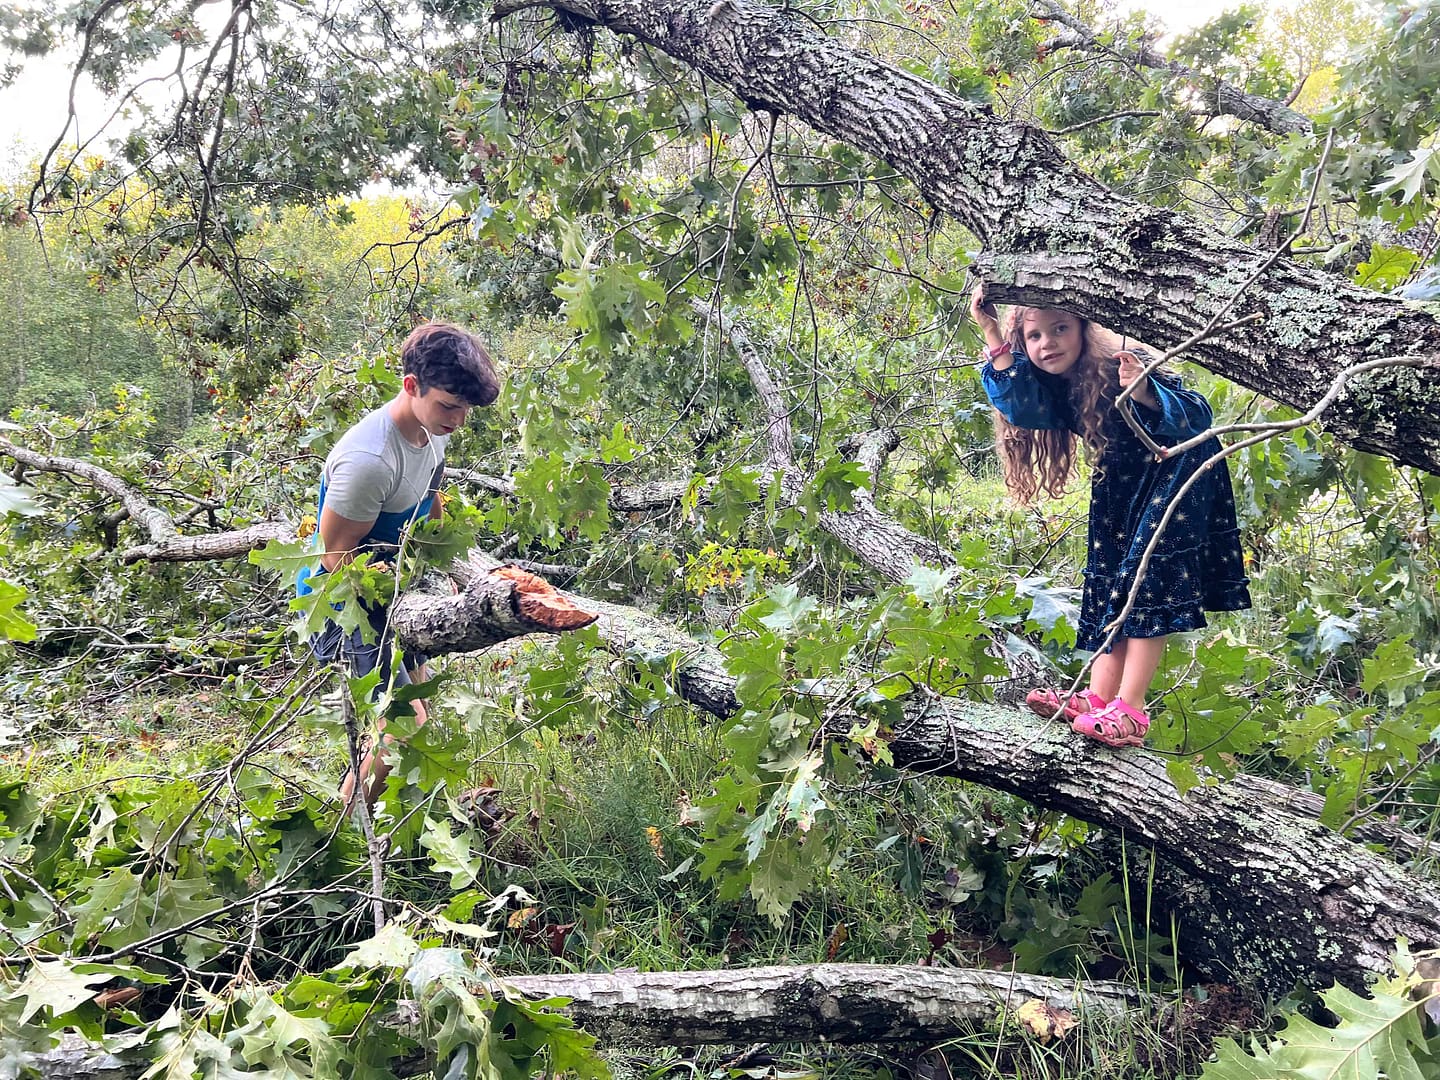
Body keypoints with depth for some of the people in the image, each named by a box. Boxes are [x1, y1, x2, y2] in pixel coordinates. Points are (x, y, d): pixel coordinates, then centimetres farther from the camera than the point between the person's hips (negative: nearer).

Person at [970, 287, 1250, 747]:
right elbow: (1021, 405, -28)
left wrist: (1144, 394, -51)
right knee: (1108, 579, 0)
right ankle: (1099, 698, -3)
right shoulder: (1056, 387, -7)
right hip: (1120, 485, 8)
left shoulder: (1119, 368, -27)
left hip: (1177, 470, -7)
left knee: (1148, 576, -18)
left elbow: (1198, 416, -31)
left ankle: (1130, 709, -22)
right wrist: (991, 333, -32)